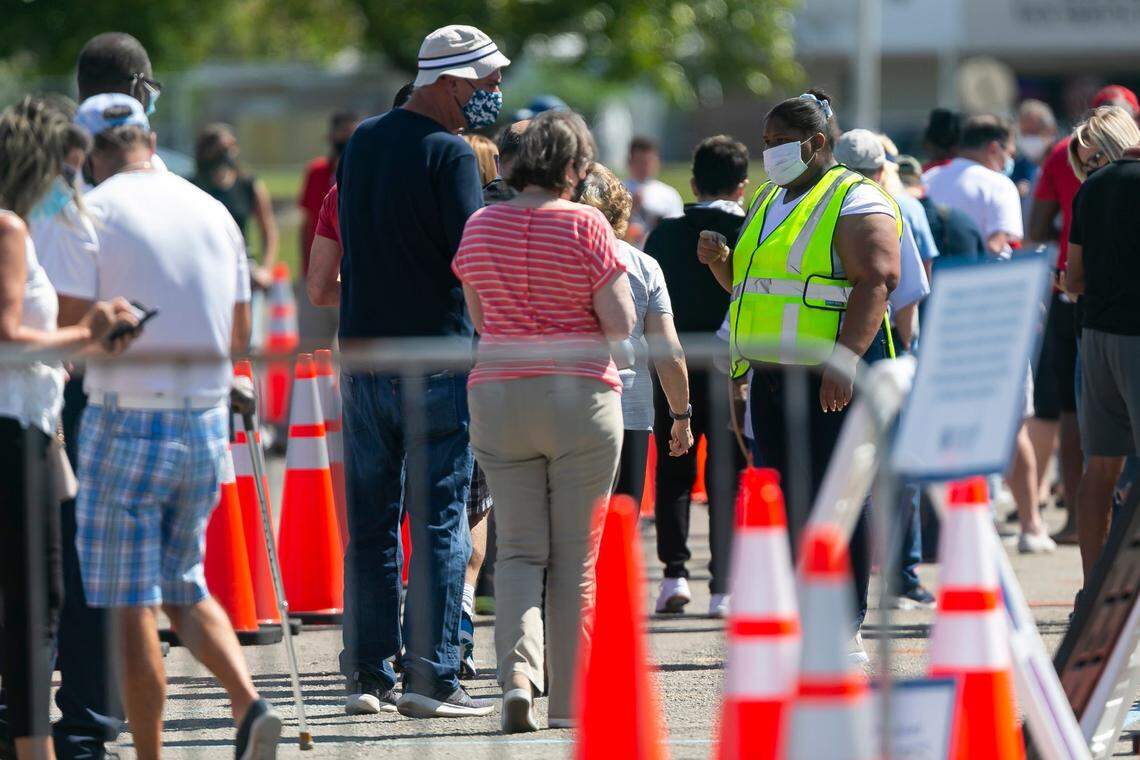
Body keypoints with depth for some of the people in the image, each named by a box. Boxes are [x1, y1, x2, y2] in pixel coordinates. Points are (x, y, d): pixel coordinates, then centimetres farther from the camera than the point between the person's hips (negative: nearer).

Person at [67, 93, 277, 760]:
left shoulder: (93, 212, -9)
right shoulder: (213, 212, 8)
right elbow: (238, 335, 13)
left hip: (126, 423, -5)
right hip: (206, 423, 5)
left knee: (133, 606, 2)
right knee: (184, 587, 18)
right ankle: (250, 705, -4)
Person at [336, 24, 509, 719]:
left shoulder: (363, 141, 12)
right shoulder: (451, 154, -11)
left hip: (362, 353, 6)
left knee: (370, 524, 11)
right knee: (440, 523, -2)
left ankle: (368, 676, 11)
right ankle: (431, 679, -5)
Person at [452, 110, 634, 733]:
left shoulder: (481, 227, 4)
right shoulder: (585, 227, -10)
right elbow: (621, 325, -9)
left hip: (498, 396, 3)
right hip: (581, 398, -3)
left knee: (518, 549, 7)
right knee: (575, 556, 5)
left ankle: (517, 671, -16)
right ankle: (569, 700, 8)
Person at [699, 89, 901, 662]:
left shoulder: (854, 201, -6)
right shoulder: (768, 201, 21)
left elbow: (876, 282, -16)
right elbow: (750, 283, 31)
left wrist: (844, 361, -26)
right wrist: (722, 262, 8)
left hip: (832, 383, -8)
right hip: (771, 375, 8)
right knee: (787, 502, 8)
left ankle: (845, 633, -6)